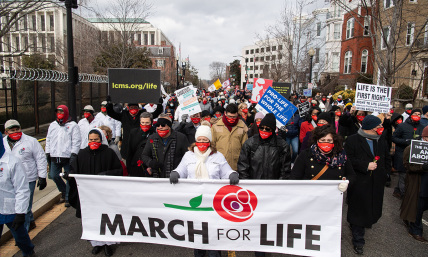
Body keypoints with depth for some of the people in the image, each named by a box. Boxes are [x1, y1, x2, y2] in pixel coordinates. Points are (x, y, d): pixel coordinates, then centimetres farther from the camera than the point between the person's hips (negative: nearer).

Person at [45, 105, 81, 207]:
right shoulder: (52, 125, 15)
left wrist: (73, 154, -14)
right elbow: (48, 140, 20)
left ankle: (68, 198, 14)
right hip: (54, 157, 6)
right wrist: (47, 153, 13)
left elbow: (76, 141, -7)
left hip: (67, 156, -5)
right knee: (54, 175, 9)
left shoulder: (73, 125, -2)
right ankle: (64, 191, 33)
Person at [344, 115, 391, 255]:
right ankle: (358, 240, 10)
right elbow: (349, 159, -14)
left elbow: (387, 158, 20)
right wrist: (366, 165, -19)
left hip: (377, 183, 6)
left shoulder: (381, 140, 10)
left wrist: (384, 171, 8)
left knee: (373, 206, 13)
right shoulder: (352, 140, -9)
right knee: (359, 209, 0)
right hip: (359, 182, -5)